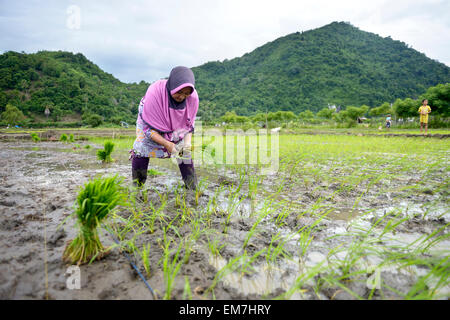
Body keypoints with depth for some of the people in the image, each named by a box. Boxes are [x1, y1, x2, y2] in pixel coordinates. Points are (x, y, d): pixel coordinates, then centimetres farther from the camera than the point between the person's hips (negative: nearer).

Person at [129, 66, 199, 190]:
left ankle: (192, 189, 10)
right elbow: (148, 127, -29)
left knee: (186, 152, -4)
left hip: (177, 127, 3)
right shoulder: (154, 93, -37)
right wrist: (167, 144, -39)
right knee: (141, 148, -15)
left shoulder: (193, 96, -27)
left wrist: (187, 141, -27)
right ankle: (137, 187, 5)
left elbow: (189, 124, -10)